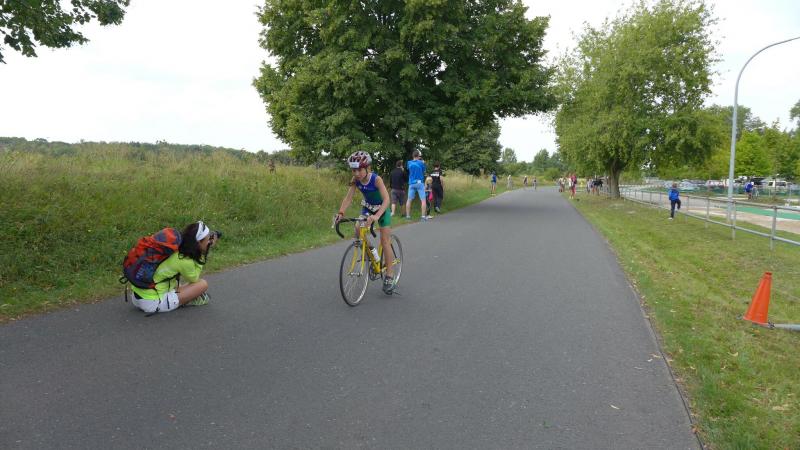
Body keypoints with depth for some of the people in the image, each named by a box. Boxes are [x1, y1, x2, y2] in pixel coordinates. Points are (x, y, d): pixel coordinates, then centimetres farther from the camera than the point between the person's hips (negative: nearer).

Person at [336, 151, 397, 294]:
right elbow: (348, 198, -18)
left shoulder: (376, 179, -31)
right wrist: (340, 213, -35)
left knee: (385, 241, -6)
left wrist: (377, 216, -54)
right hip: (367, 207, 4)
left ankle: (389, 276, 1)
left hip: (382, 209, -4)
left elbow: (386, 199, -39)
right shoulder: (355, 180, -18)